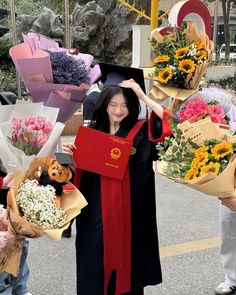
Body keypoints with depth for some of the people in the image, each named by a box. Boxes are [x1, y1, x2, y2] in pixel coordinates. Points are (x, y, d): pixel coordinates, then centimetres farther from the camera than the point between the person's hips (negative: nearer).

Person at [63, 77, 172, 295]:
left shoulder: (140, 132, -2)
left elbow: (169, 124, -19)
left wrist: (142, 95, -16)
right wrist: (70, 154, -10)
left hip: (130, 213, -2)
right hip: (97, 212, 2)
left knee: (126, 264, 8)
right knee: (96, 265, 10)